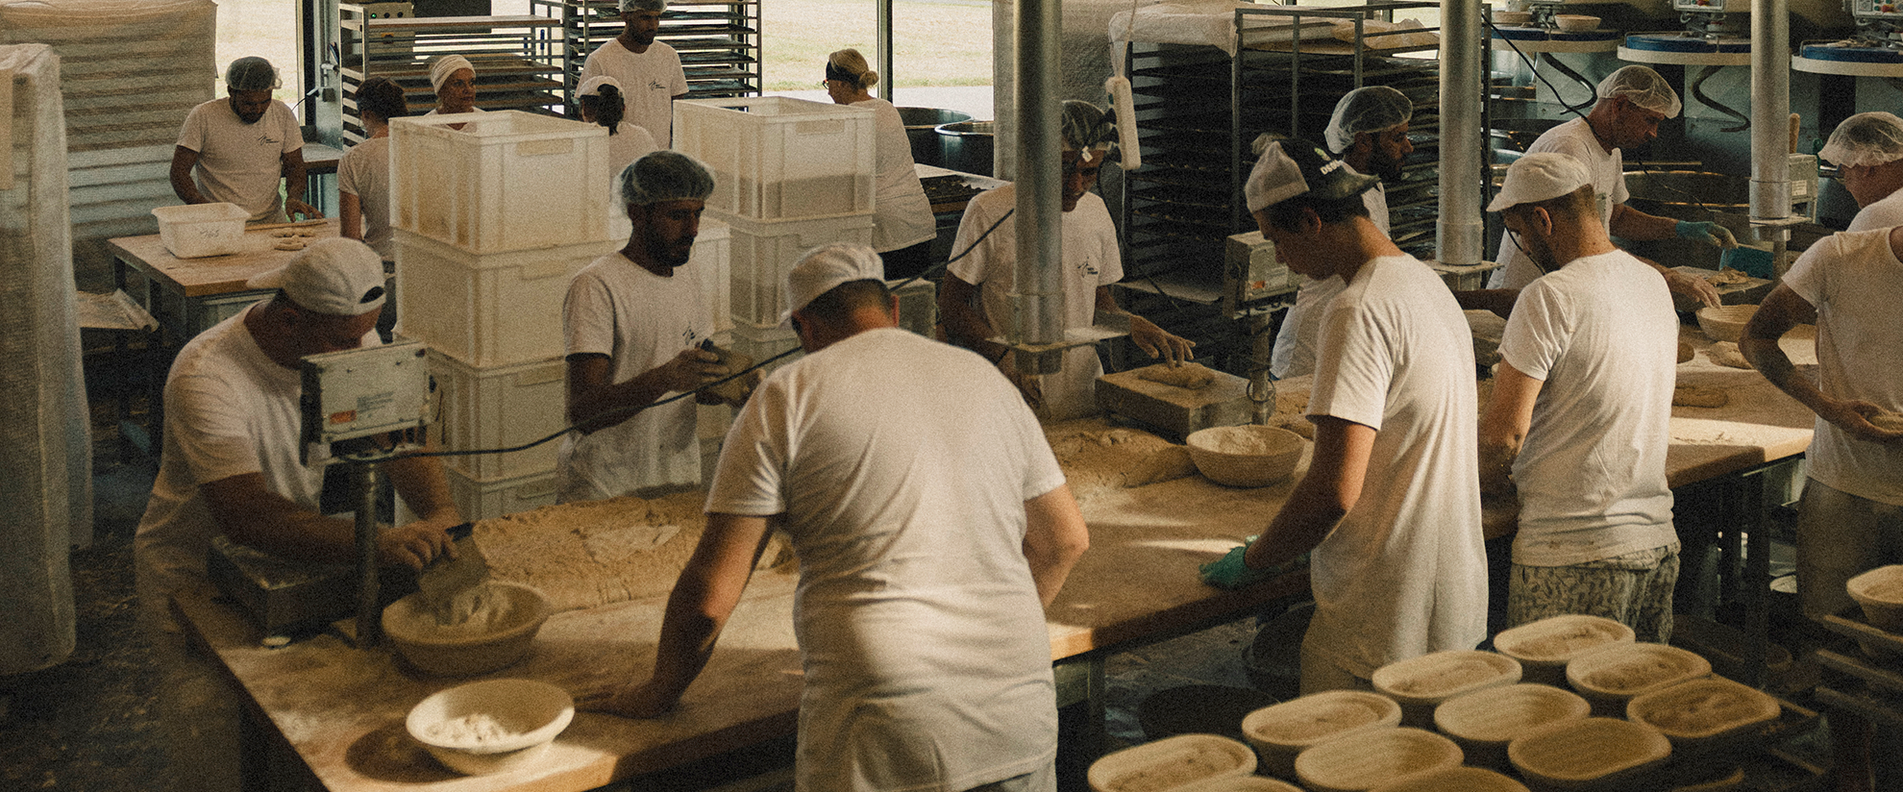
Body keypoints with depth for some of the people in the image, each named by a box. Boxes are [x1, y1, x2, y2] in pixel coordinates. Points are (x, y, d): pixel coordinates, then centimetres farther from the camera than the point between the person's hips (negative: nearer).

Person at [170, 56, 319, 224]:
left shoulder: (282, 114, 6)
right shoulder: (203, 117, -4)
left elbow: (294, 166, 14)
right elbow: (179, 173, -4)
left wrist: (294, 198, -8)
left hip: (272, 222, 3)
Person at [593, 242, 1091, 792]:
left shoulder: (788, 395, 1)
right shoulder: (984, 377, 15)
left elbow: (709, 595, -1)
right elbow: (1065, 538, 22)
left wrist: (659, 692, 17)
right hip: (1021, 718, 5)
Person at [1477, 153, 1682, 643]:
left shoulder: (1550, 297, -15)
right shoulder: (1654, 284, 11)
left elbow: (1504, 432, -17)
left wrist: (1491, 481, 4)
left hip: (1574, 552, -8)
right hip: (1658, 542, 8)